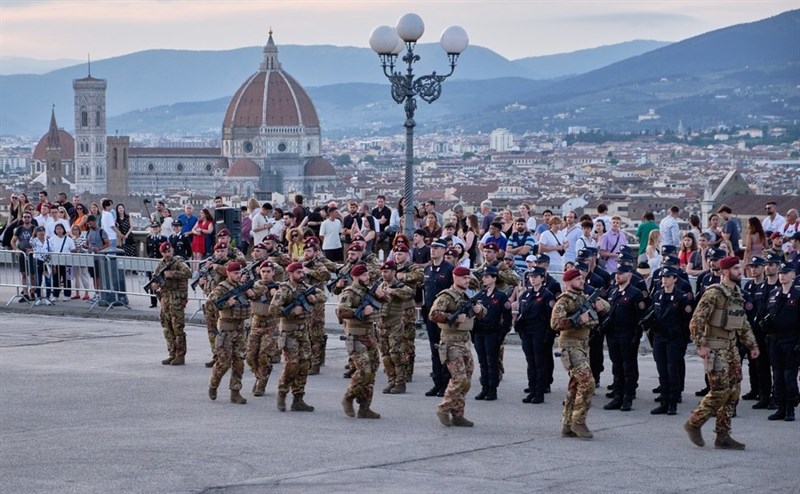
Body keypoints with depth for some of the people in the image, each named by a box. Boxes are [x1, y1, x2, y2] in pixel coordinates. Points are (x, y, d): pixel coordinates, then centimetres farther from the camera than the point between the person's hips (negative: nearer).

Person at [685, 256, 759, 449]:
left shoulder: (737, 294, 13)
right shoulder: (714, 293, -15)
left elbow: (743, 323, 23)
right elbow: (697, 321, -18)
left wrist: (752, 345, 19)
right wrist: (701, 346, -22)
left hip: (731, 347, 9)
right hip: (715, 348, -8)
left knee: (733, 391, 5)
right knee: (720, 391, -10)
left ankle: (723, 436, 10)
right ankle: (694, 424, 7)